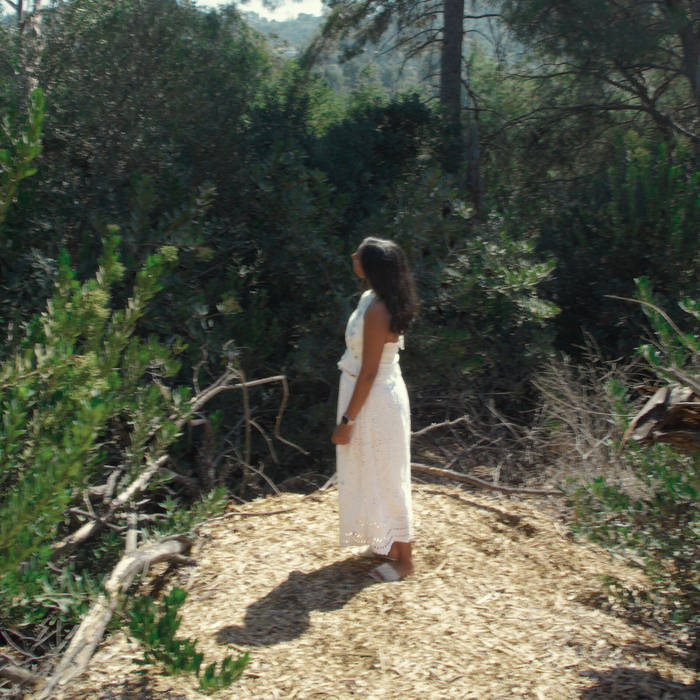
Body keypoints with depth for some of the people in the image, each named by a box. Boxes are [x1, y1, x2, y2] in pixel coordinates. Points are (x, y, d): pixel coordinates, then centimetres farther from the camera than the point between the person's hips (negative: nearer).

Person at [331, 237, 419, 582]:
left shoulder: (376, 311, -27)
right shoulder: (372, 299, 2)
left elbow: (368, 373, -24)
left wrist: (347, 420, -19)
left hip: (376, 401, -10)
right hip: (375, 396, 10)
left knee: (384, 478, 4)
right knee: (373, 475, 22)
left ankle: (403, 559, 20)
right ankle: (387, 544, 39)